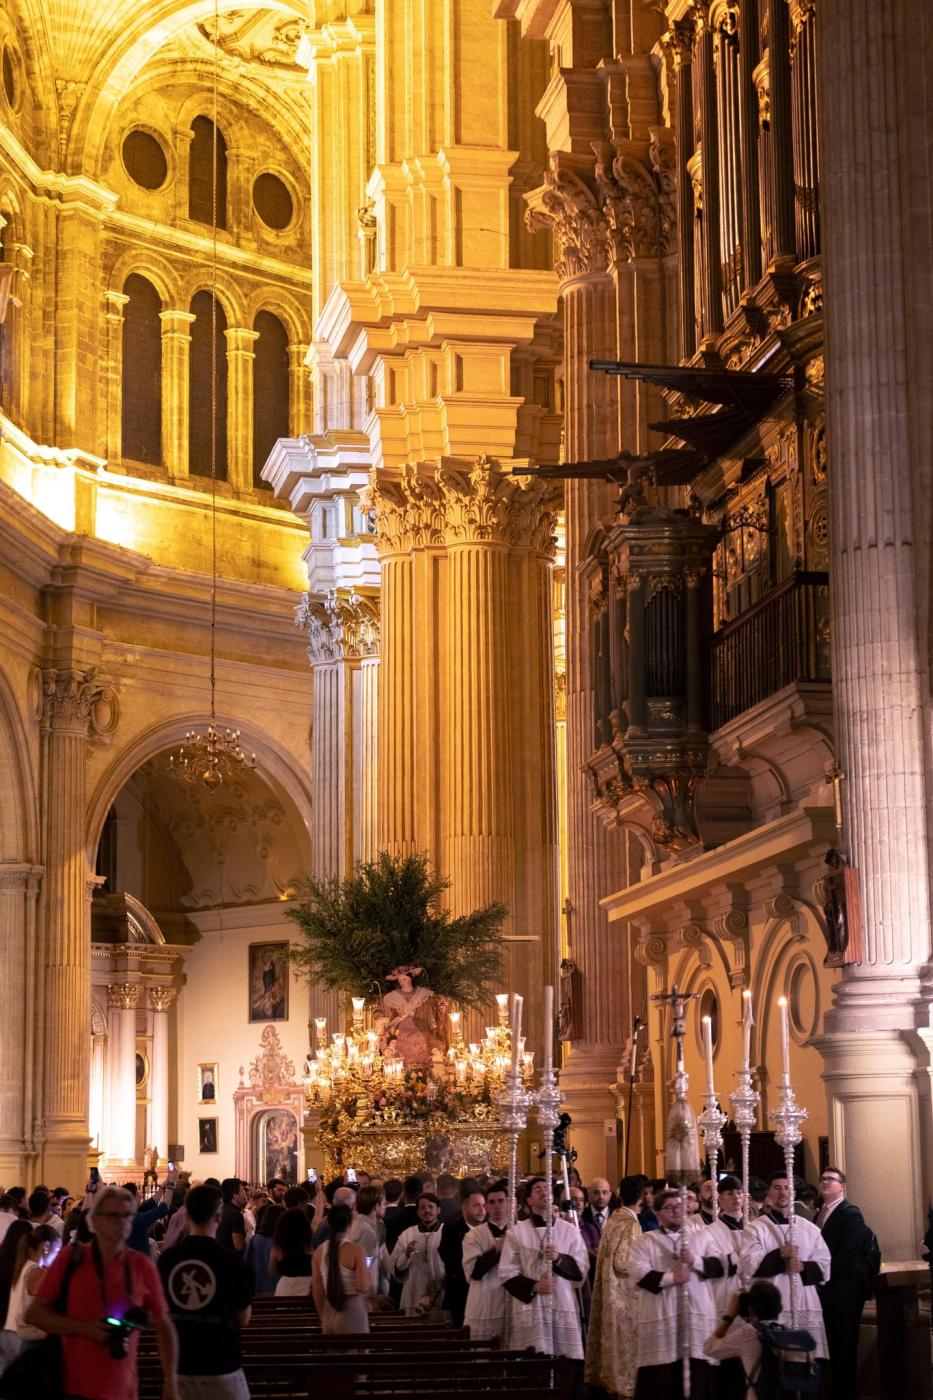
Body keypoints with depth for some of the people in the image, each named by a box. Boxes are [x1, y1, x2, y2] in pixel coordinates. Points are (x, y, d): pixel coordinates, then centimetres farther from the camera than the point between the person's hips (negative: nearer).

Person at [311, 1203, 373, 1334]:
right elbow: (363, 1287, -18)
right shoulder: (356, 1250, -12)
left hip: (329, 1313, 5)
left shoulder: (320, 1251, 2)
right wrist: (369, 1275, 3)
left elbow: (317, 1290, 6)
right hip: (352, 1311, -5)